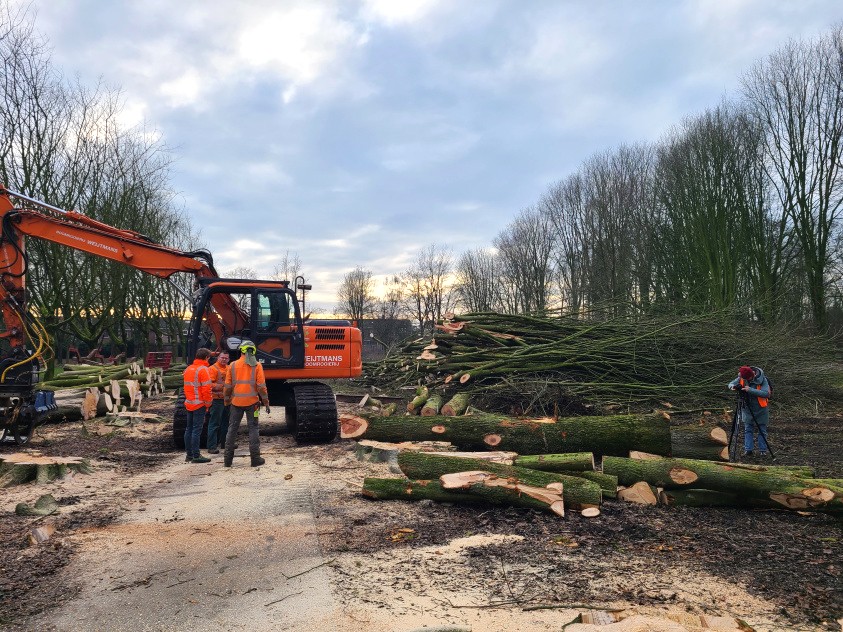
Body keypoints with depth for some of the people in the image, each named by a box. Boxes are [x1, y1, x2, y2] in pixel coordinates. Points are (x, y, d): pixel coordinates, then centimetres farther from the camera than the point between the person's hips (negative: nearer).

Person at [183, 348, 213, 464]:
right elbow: (206, 389, -17)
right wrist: (207, 404, -8)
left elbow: (186, 387, 14)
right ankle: (196, 456, -3)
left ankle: (189, 455, 19)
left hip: (189, 404, 8)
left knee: (189, 429, 12)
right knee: (197, 430, -5)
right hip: (199, 405, -8)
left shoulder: (188, 369, 12)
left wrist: (188, 399, 17)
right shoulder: (203, 369, -13)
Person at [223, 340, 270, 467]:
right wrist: (266, 402, 0)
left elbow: (227, 386, 3)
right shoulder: (257, 366, -5)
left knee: (232, 428, 10)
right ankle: (255, 458, 4)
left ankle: (227, 459, 14)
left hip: (236, 402, 2)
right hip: (252, 402, -2)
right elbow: (261, 386, -8)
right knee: (253, 428, 5)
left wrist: (226, 401, 15)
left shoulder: (233, 365, 1)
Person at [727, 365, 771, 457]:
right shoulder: (741, 378, -8)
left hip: (760, 409, -3)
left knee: (762, 430, 6)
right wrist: (734, 387, -23)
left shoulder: (762, 380, -20)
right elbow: (730, 384, 1)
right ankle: (748, 450, 10)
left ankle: (763, 450, 15)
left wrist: (750, 390, -36)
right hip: (747, 408, 4)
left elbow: (766, 393, -29)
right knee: (748, 430, 5)